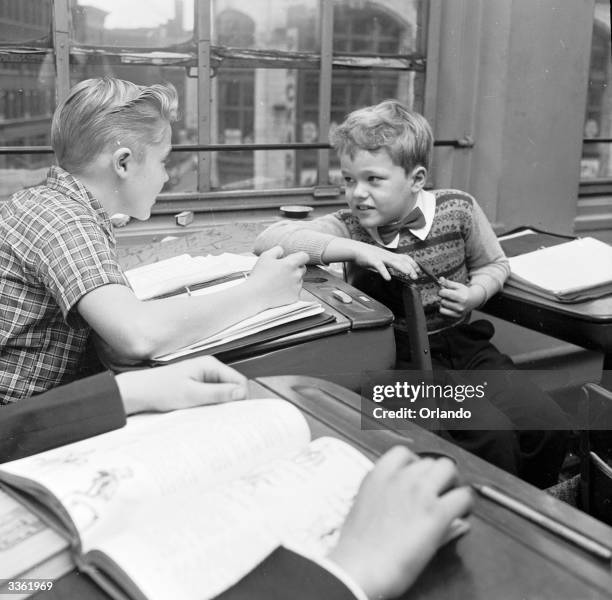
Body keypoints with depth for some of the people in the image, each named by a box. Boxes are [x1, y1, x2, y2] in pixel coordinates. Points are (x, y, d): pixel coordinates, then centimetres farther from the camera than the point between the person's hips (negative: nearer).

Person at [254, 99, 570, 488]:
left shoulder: (457, 208, -2)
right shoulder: (351, 227, -8)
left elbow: (494, 264, 15)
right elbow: (268, 241, -22)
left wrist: (476, 293, -9)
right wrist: (355, 250, -30)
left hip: (466, 344, 4)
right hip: (404, 359, -3)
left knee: (549, 423, -12)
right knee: (490, 434, -25)